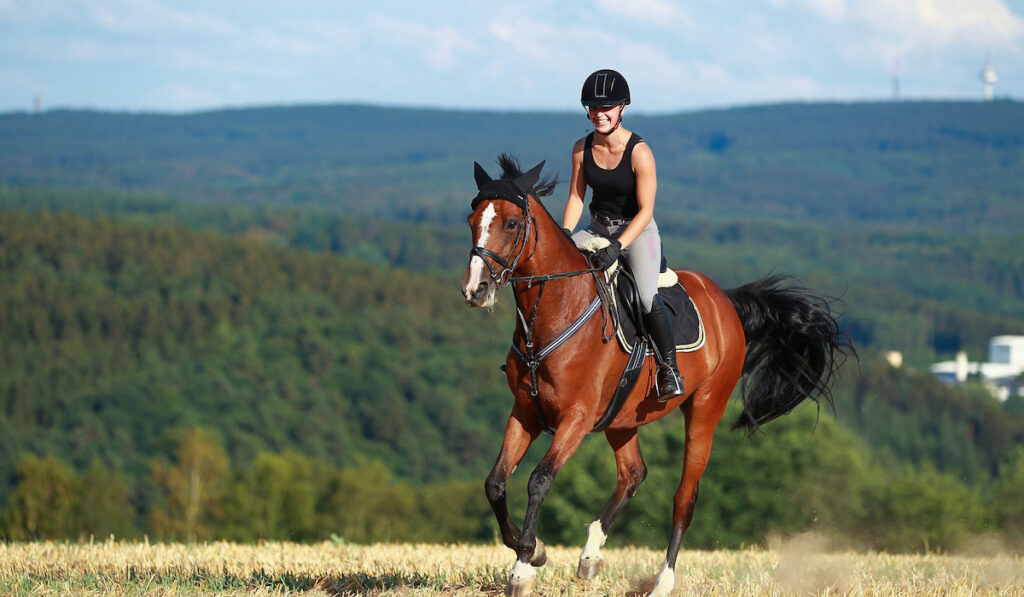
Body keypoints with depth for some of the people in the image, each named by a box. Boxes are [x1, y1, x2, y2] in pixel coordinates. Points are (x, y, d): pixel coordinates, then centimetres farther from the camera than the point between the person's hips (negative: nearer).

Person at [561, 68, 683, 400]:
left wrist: (617, 247, -29)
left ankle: (670, 369, -15)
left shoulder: (639, 152, -19)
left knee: (647, 297, -28)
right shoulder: (582, 149, -4)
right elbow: (576, 197, 4)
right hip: (598, 228, 6)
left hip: (638, 230, -5)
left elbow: (645, 210, -20)